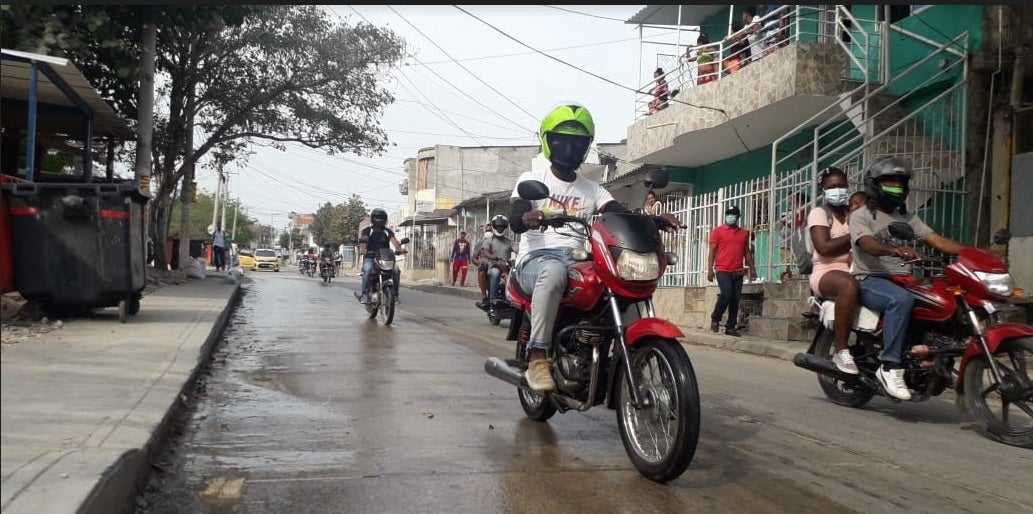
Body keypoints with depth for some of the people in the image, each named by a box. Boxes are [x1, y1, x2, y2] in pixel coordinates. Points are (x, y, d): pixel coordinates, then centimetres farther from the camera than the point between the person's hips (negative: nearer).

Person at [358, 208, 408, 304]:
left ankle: (395, 295, -12)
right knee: (368, 269, -35)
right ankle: (365, 294, -32)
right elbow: (363, 240, -11)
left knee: (395, 270, -24)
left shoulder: (388, 231, 15)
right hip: (370, 258, -2)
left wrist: (400, 248, -25)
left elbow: (394, 240, -3)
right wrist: (362, 249, -34)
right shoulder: (367, 231, 9)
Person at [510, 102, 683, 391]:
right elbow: (514, 220, -6)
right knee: (554, 270, -41)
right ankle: (538, 357, -39)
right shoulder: (532, 179, 11)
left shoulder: (593, 190, 22)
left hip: (579, 262, 4)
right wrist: (527, 218, -33)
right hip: (537, 259, -4)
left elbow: (623, 215, 4)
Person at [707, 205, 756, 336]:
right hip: (723, 270, -4)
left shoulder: (744, 233, 14)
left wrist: (752, 269, 12)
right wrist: (710, 269, -7)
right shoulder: (718, 231, 4)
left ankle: (730, 327, 8)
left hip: (738, 272, 4)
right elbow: (712, 251, 1)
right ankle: (715, 319, 4)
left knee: (735, 299, 2)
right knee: (726, 294, -18)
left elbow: (747, 252, 20)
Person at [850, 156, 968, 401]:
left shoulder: (908, 218, 21)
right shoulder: (861, 215, 1)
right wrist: (894, 250, -41)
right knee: (901, 299, -37)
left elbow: (937, 240, 10)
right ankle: (890, 366, -34)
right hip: (869, 280, -7)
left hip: (903, 280, 7)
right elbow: (867, 243, -20)